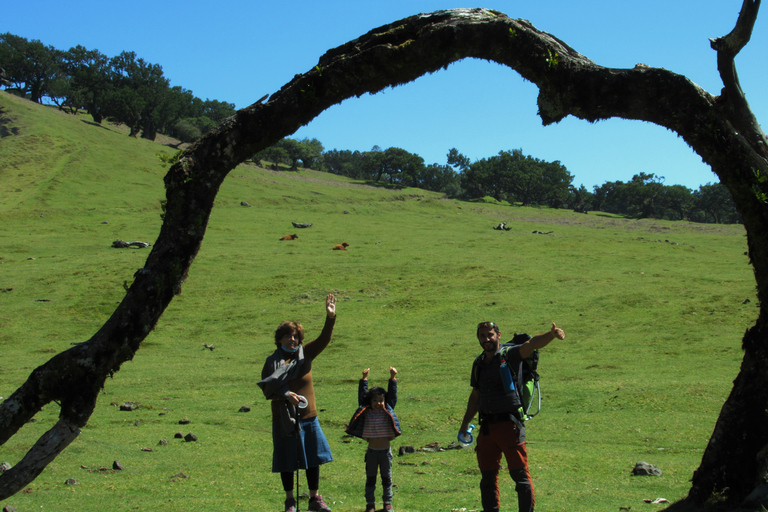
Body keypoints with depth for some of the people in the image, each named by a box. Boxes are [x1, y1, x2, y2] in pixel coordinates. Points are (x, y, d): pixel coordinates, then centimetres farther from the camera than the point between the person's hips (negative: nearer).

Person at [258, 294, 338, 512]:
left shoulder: (305, 354, 3)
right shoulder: (272, 361, -2)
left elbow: (324, 340, -9)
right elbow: (267, 388, -7)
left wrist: (330, 318, -24)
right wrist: (286, 395, -23)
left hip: (308, 417, 2)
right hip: (283, 419, -2)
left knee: (313, 458, 7)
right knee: (286, 461, 6)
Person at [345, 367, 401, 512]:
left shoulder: (388, 412, 0)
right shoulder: (367, 413, -1)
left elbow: (392, 395, -2)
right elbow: (362, 396, -3)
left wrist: (393, 378, -9)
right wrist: (364, 379, -8)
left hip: (385, 451, 0)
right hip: (372, 451, 0)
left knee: (387, 478, 9)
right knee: (370, 478, 7)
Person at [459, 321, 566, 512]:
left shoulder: (510, 355, -5)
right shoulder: (479, 363, 14)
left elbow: (532, 344, -24)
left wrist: (551, 334, -43)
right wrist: (465, 422, 23)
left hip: (509, 423, -6)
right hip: (486, 426, 6)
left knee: (520, 474, -5)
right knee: (487, 476, 12)